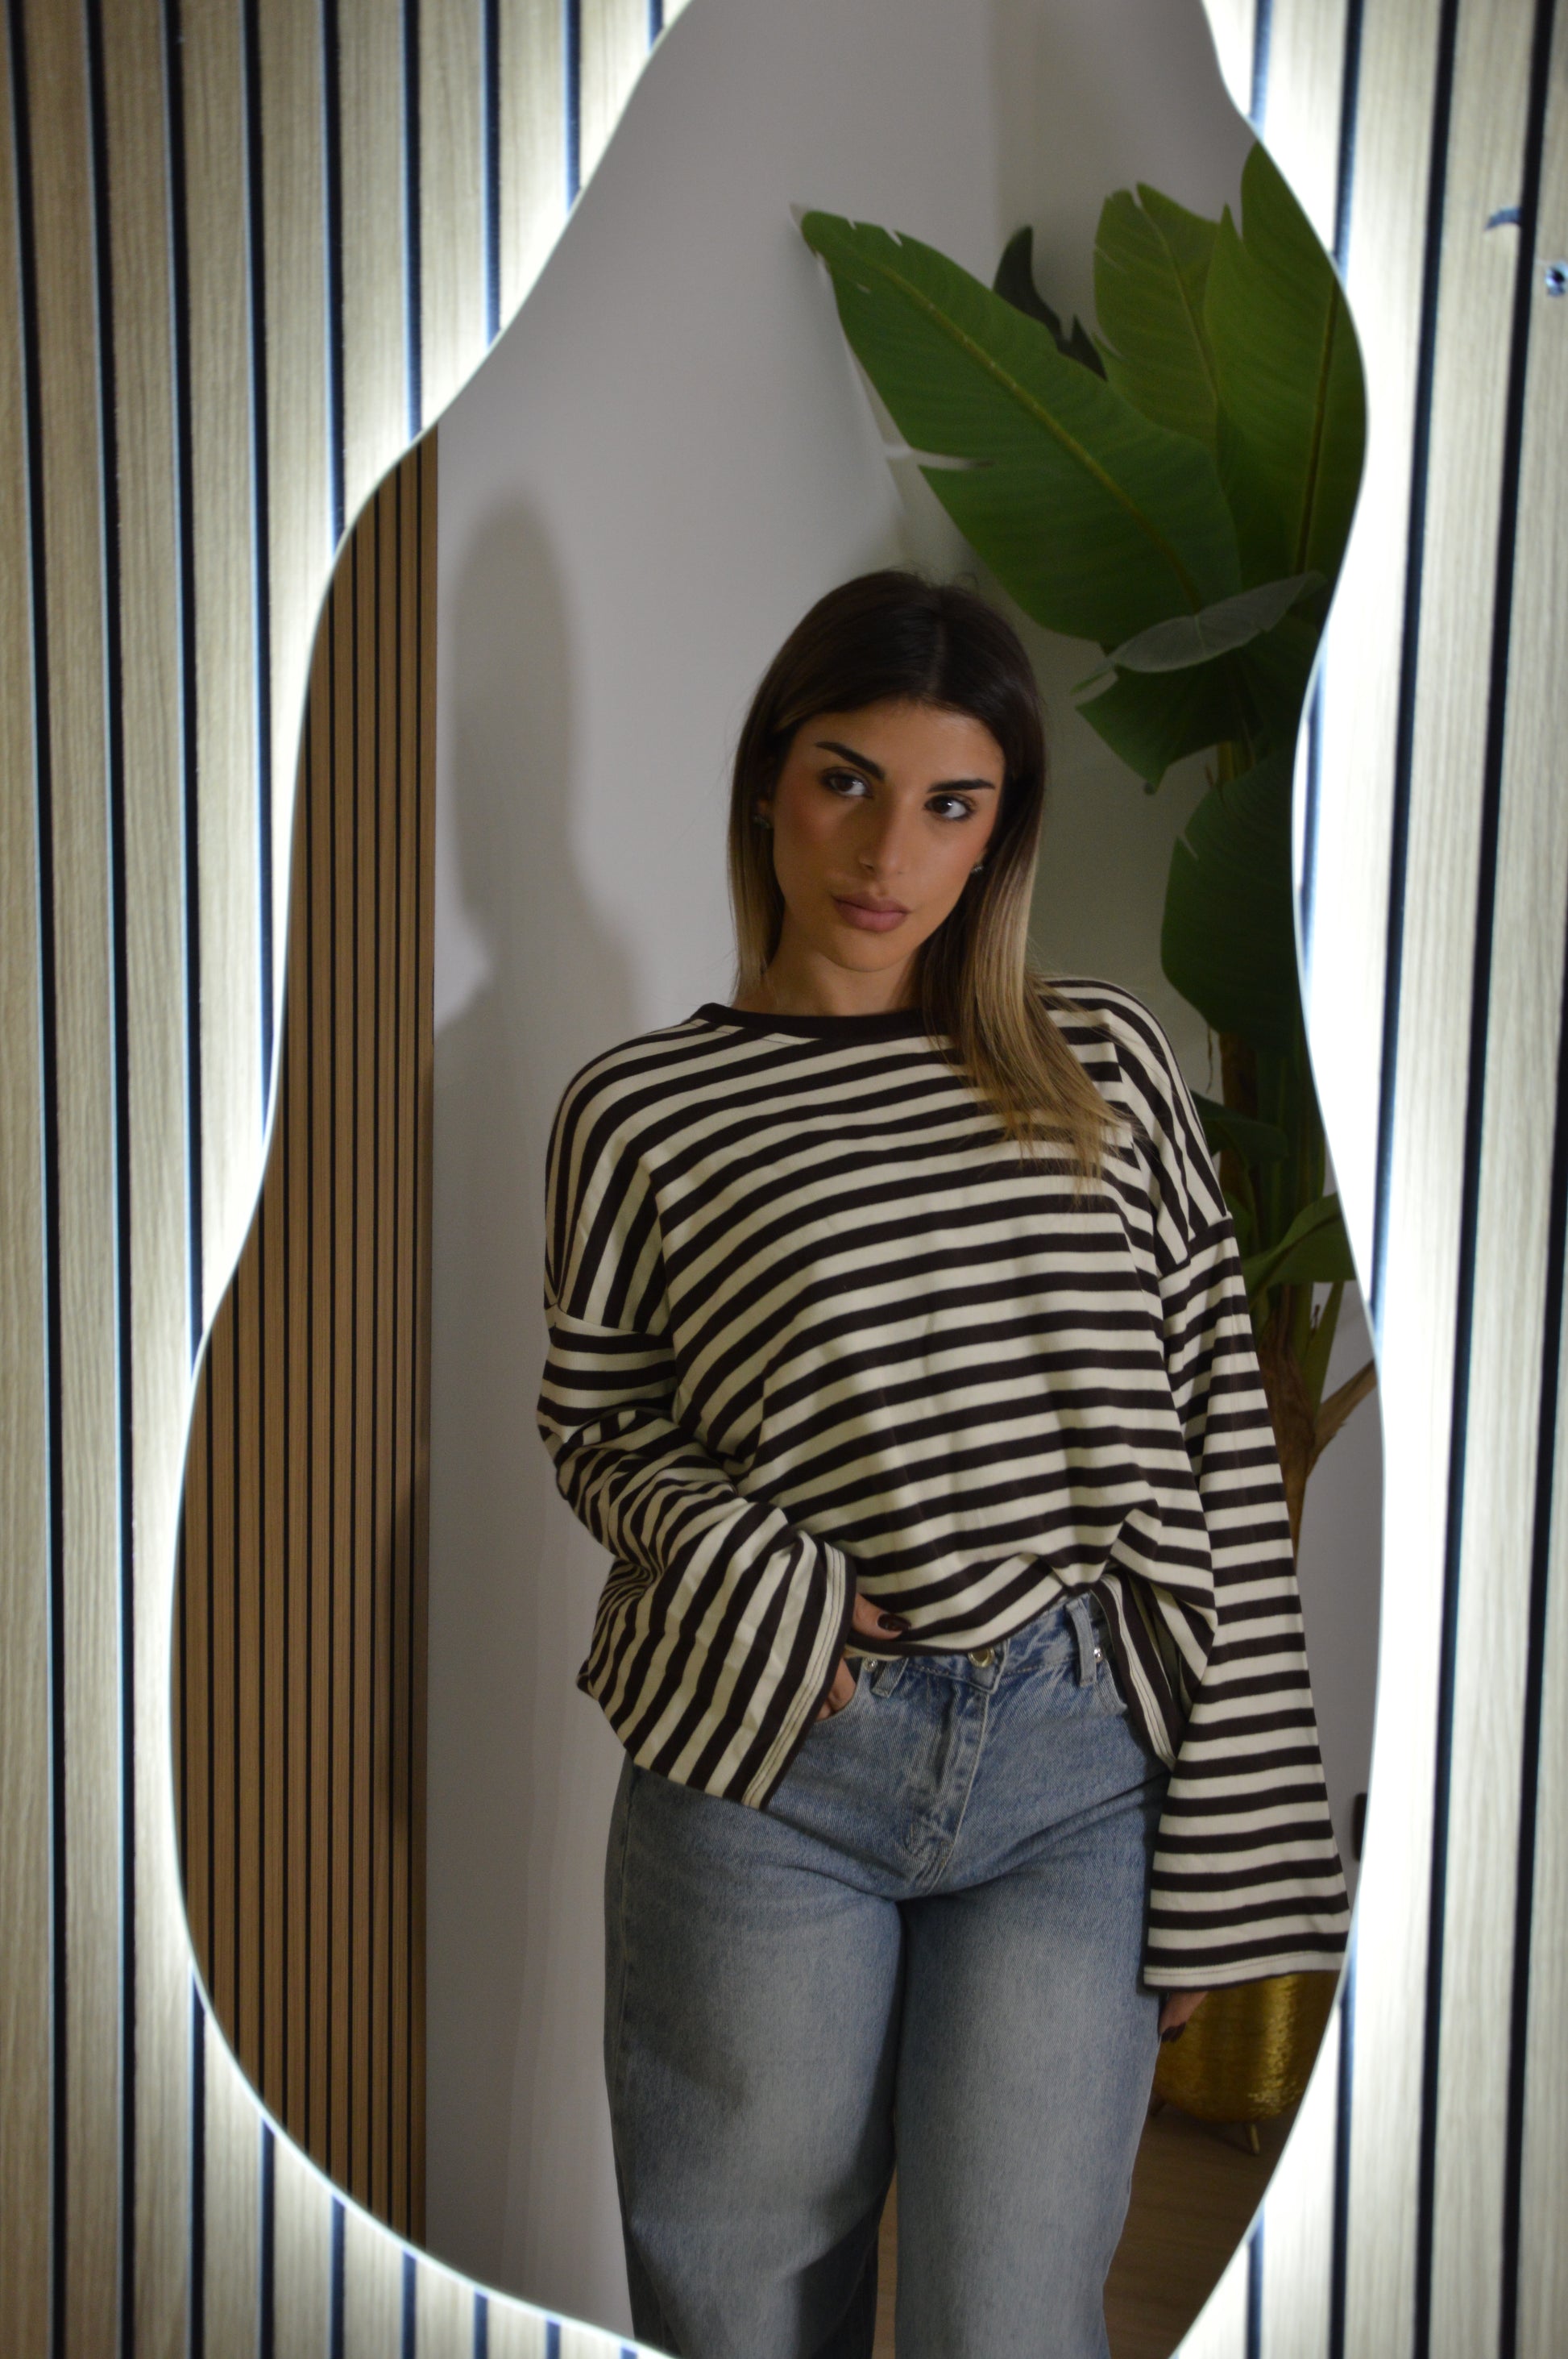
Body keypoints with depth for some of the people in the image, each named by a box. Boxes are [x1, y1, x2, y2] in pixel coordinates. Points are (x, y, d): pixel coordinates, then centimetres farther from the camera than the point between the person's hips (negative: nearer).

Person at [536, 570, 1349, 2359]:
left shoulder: (1104, 1059, 4)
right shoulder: (642, 1112, 0)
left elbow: (1220, 1442, 3)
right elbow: (592, 1429, 10)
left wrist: (1226, 1849, 1)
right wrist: (755, 1575, -10)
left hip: (1081, 1772, 1)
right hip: (768, 1759, 0)